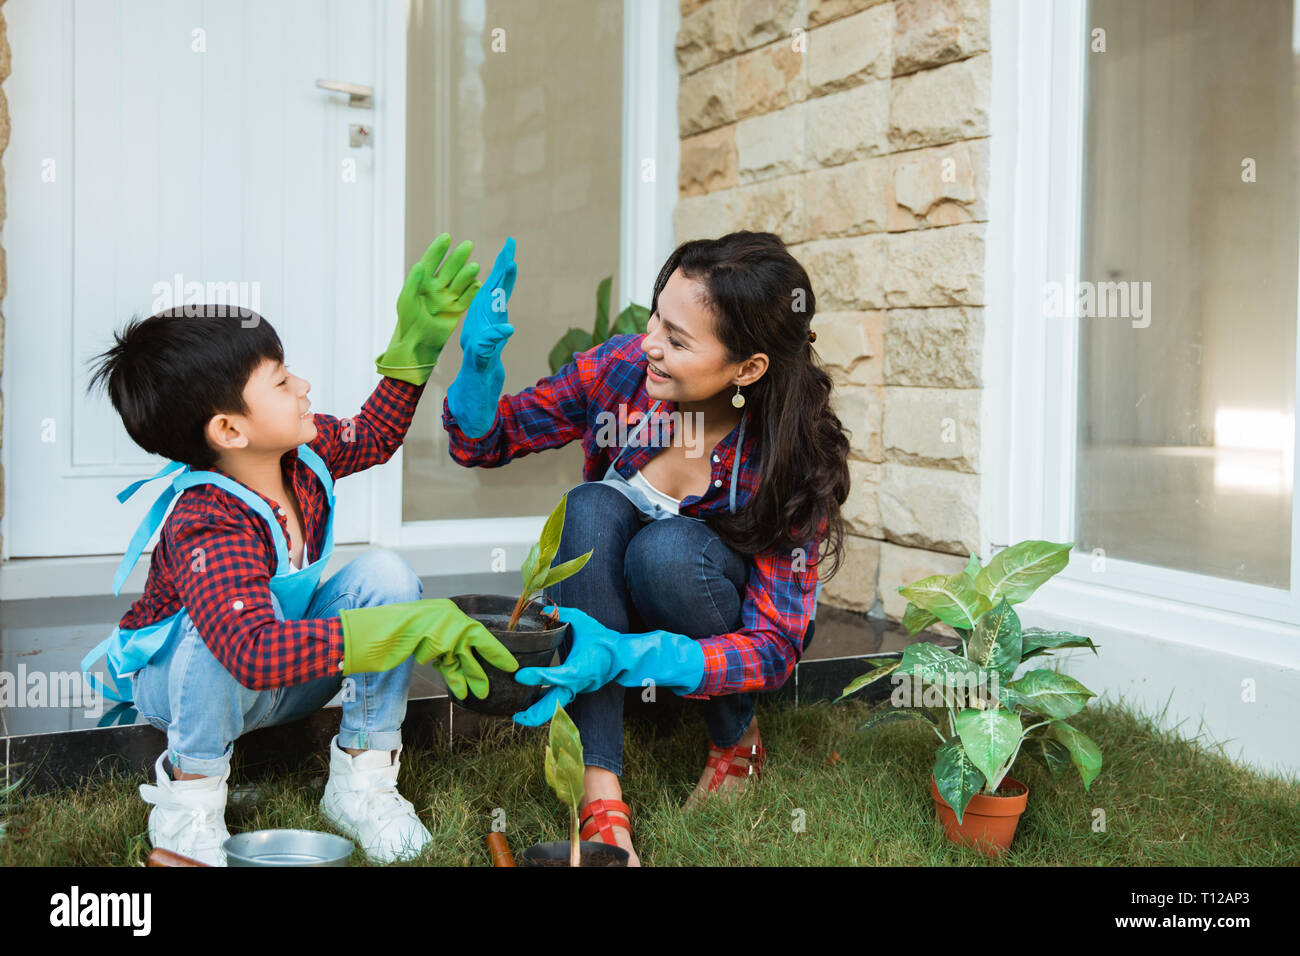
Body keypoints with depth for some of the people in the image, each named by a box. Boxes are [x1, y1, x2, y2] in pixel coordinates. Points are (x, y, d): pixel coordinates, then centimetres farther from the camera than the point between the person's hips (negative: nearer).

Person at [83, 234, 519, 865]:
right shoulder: (207, 527, -38)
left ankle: (361, 781, -9)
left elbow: (374, 433, 10)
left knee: (384, 574, -18)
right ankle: (190, 792, -14)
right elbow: (255, 653, -53)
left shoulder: (303, 454, -13)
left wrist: (417, 340, -1)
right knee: (228, 622, -41)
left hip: (287, 672, 7)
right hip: (180, 682, -7)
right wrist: (406, 630, -55)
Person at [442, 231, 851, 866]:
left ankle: (738, 739, -6)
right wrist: (479, 368, -32)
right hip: (604, 597, 3)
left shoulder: (794, 456, -27)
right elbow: (485, 442, -8)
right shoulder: (623, 368, -19)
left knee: (667, 549, -35)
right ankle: (600, 793, -34)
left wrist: (628, 655, -43)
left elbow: (775, 647, -27)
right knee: (592, 506, -30)